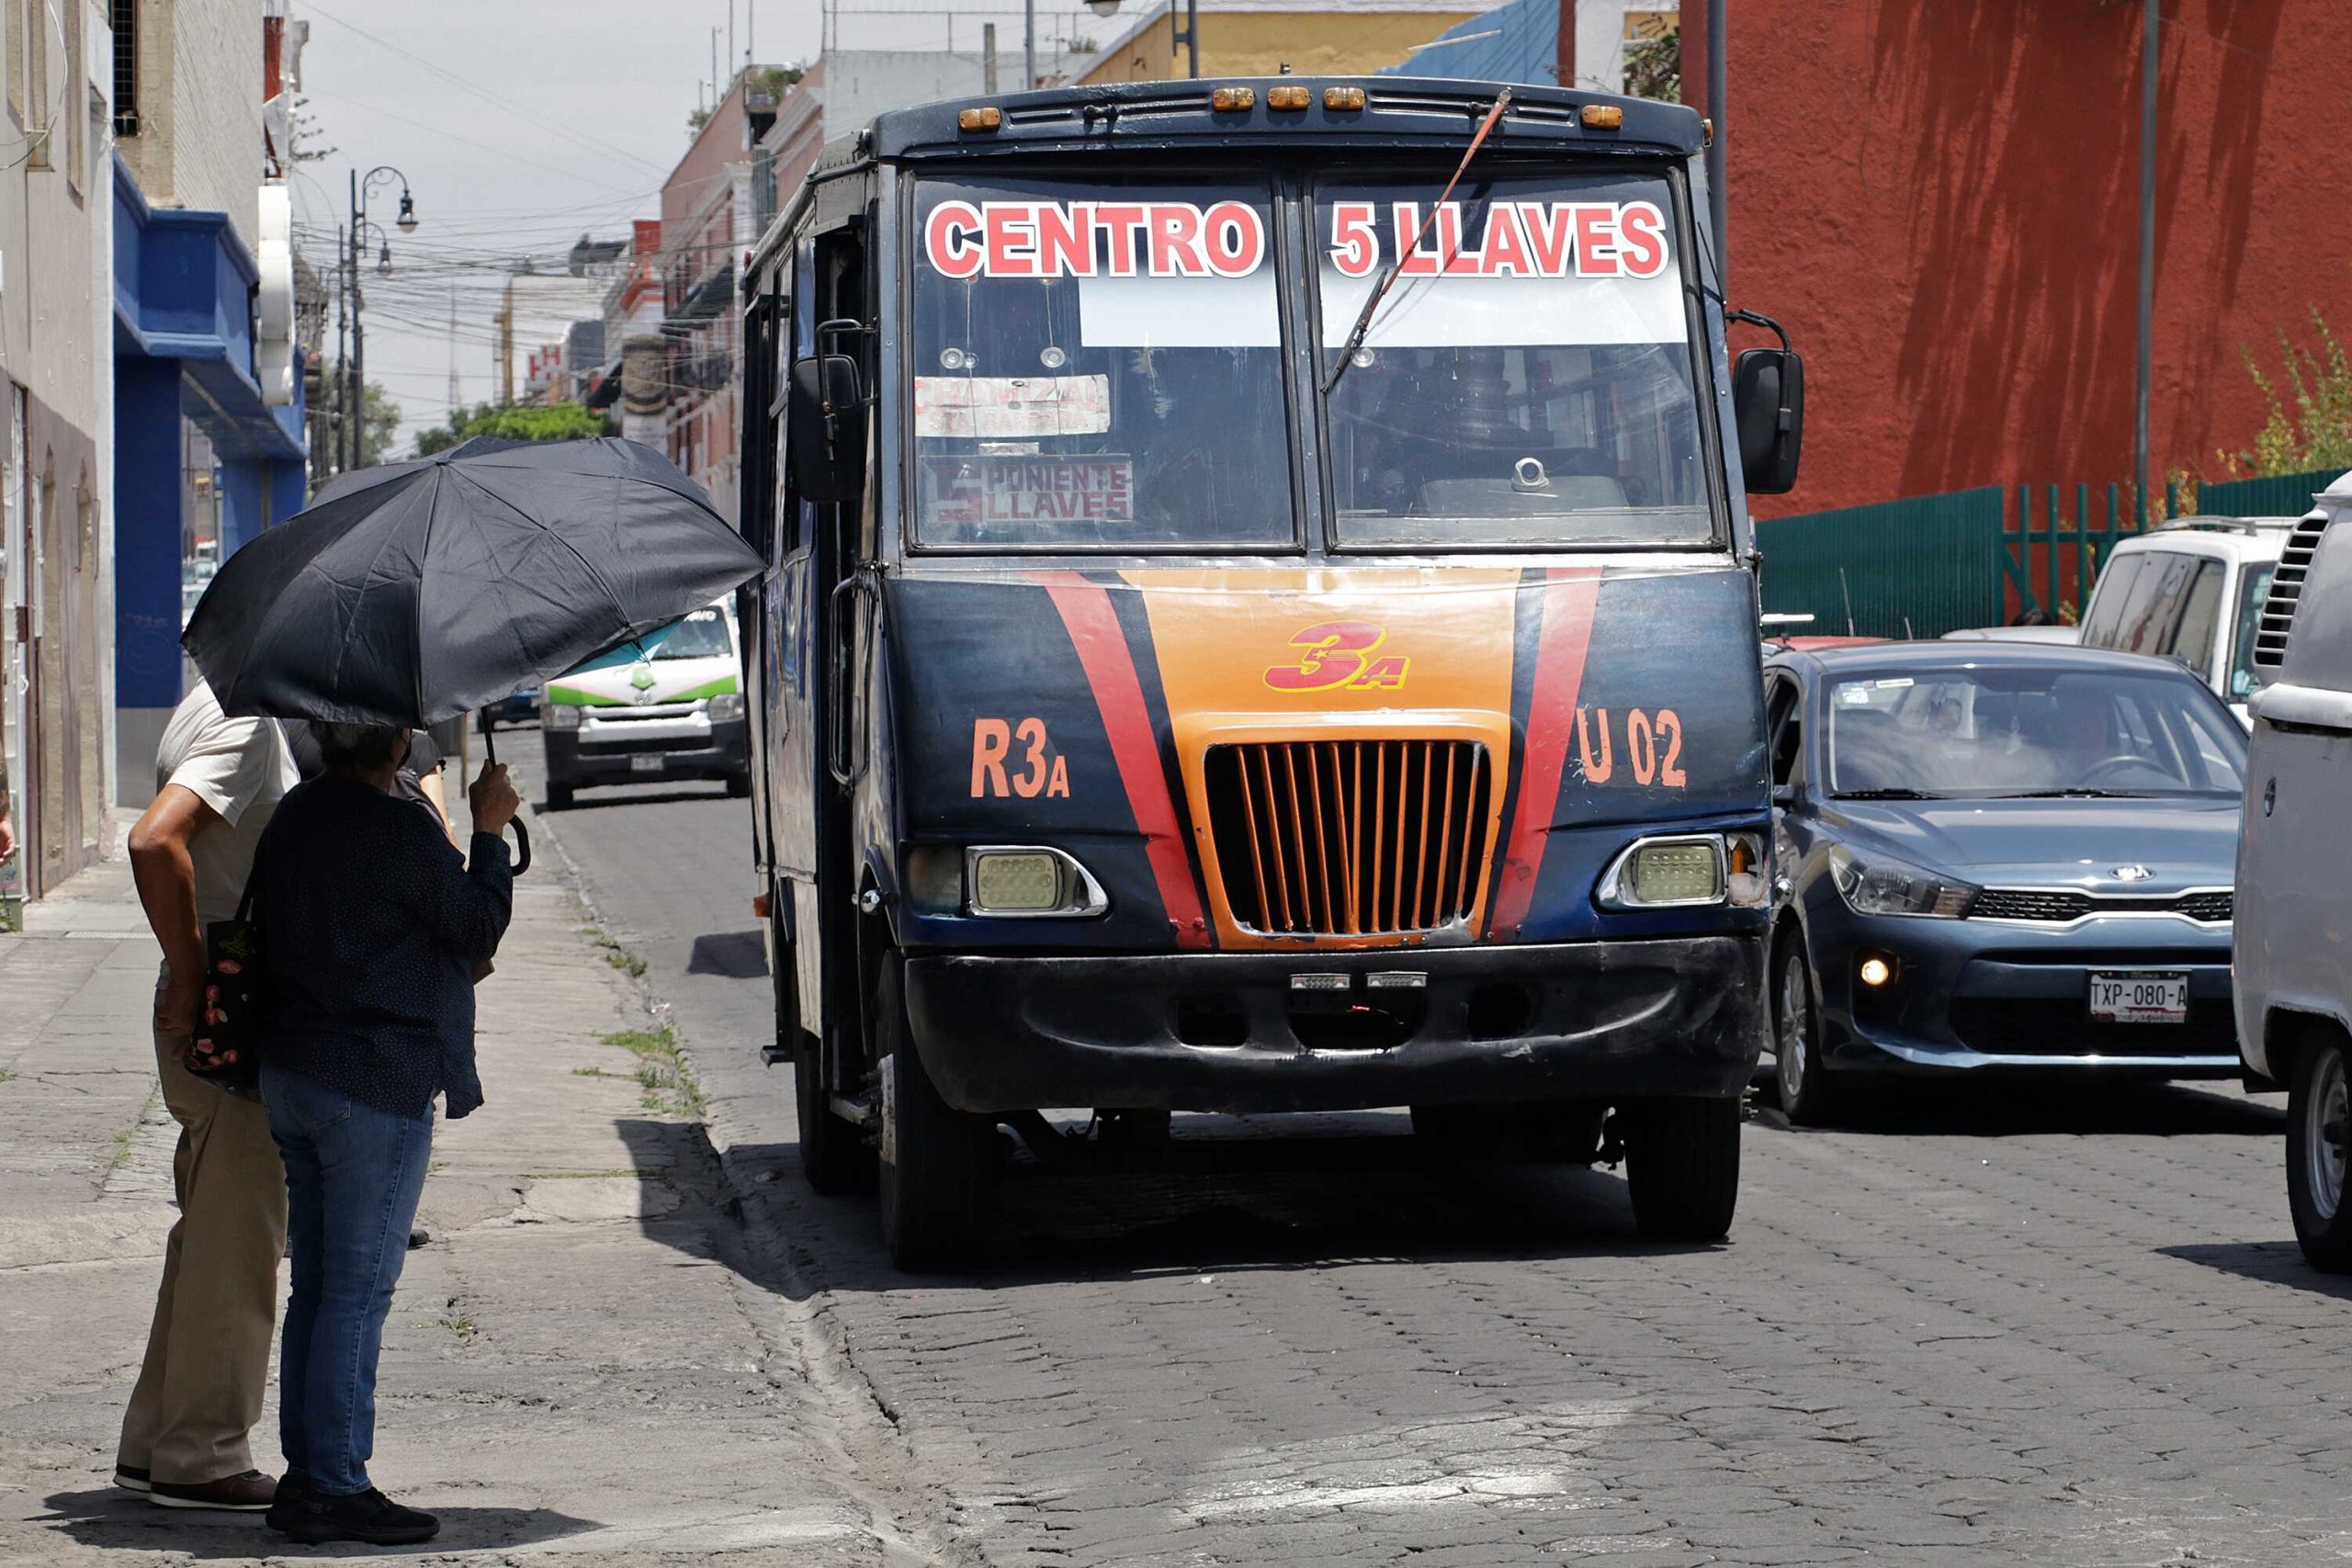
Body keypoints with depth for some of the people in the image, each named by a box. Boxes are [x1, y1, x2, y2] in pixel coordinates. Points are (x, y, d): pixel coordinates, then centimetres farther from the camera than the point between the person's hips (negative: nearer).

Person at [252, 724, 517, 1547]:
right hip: (375, 1085, -8)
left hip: (289, 1074, 8)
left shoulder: (293, 819, 10)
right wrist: (490, 832, 5)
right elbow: (478, 930, -5)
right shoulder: (401, 832, -16)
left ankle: (305, 1475, 16)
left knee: (317, 1286, 13)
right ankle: (334, 1487, -4)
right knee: (357, 1289, -5)